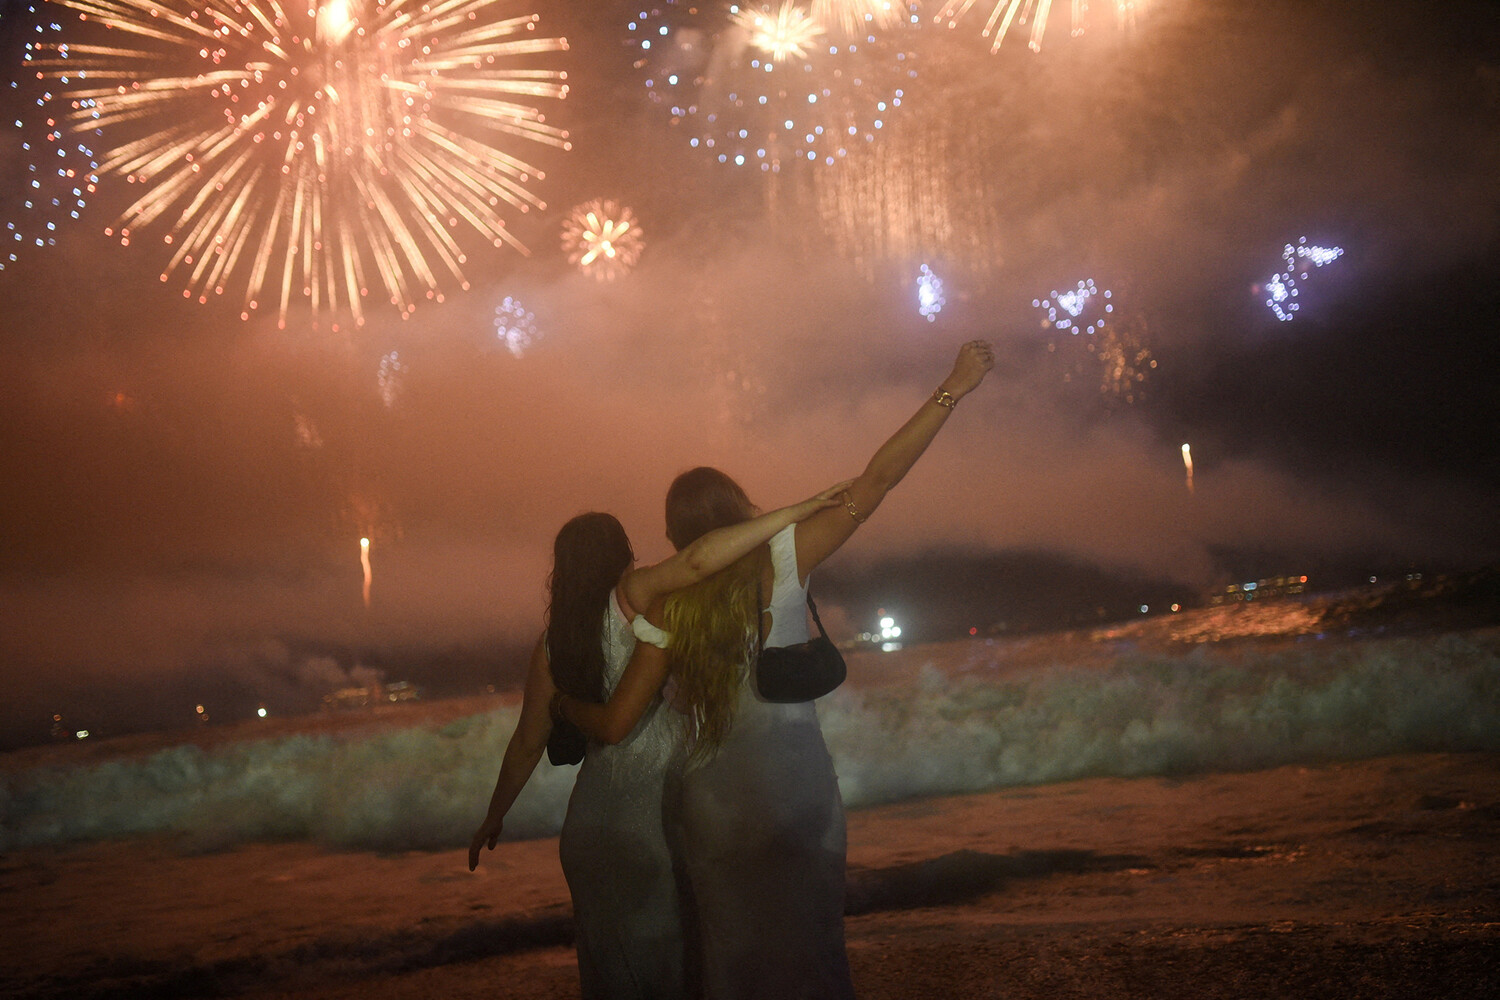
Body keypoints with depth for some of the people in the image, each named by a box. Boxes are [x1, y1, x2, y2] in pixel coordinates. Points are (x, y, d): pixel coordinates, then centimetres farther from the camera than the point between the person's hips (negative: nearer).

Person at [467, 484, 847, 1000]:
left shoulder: (552, 644, 5)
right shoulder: (633, 597, -8)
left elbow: (528, 745, 10)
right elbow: (699, 560, -27)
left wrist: (493, 820, 23)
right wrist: (797, 512, -26)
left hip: (593, 821, 4)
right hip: (661, 807, -4)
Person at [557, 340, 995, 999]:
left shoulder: (666, 607, -1)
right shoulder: (779, 562, -4)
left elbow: (614, 723, -1)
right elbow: (877, 481, -6)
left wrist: (566, 707, 21)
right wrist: (951, 392, -4)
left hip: (706, 805, 1)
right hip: (792, 789, -1)